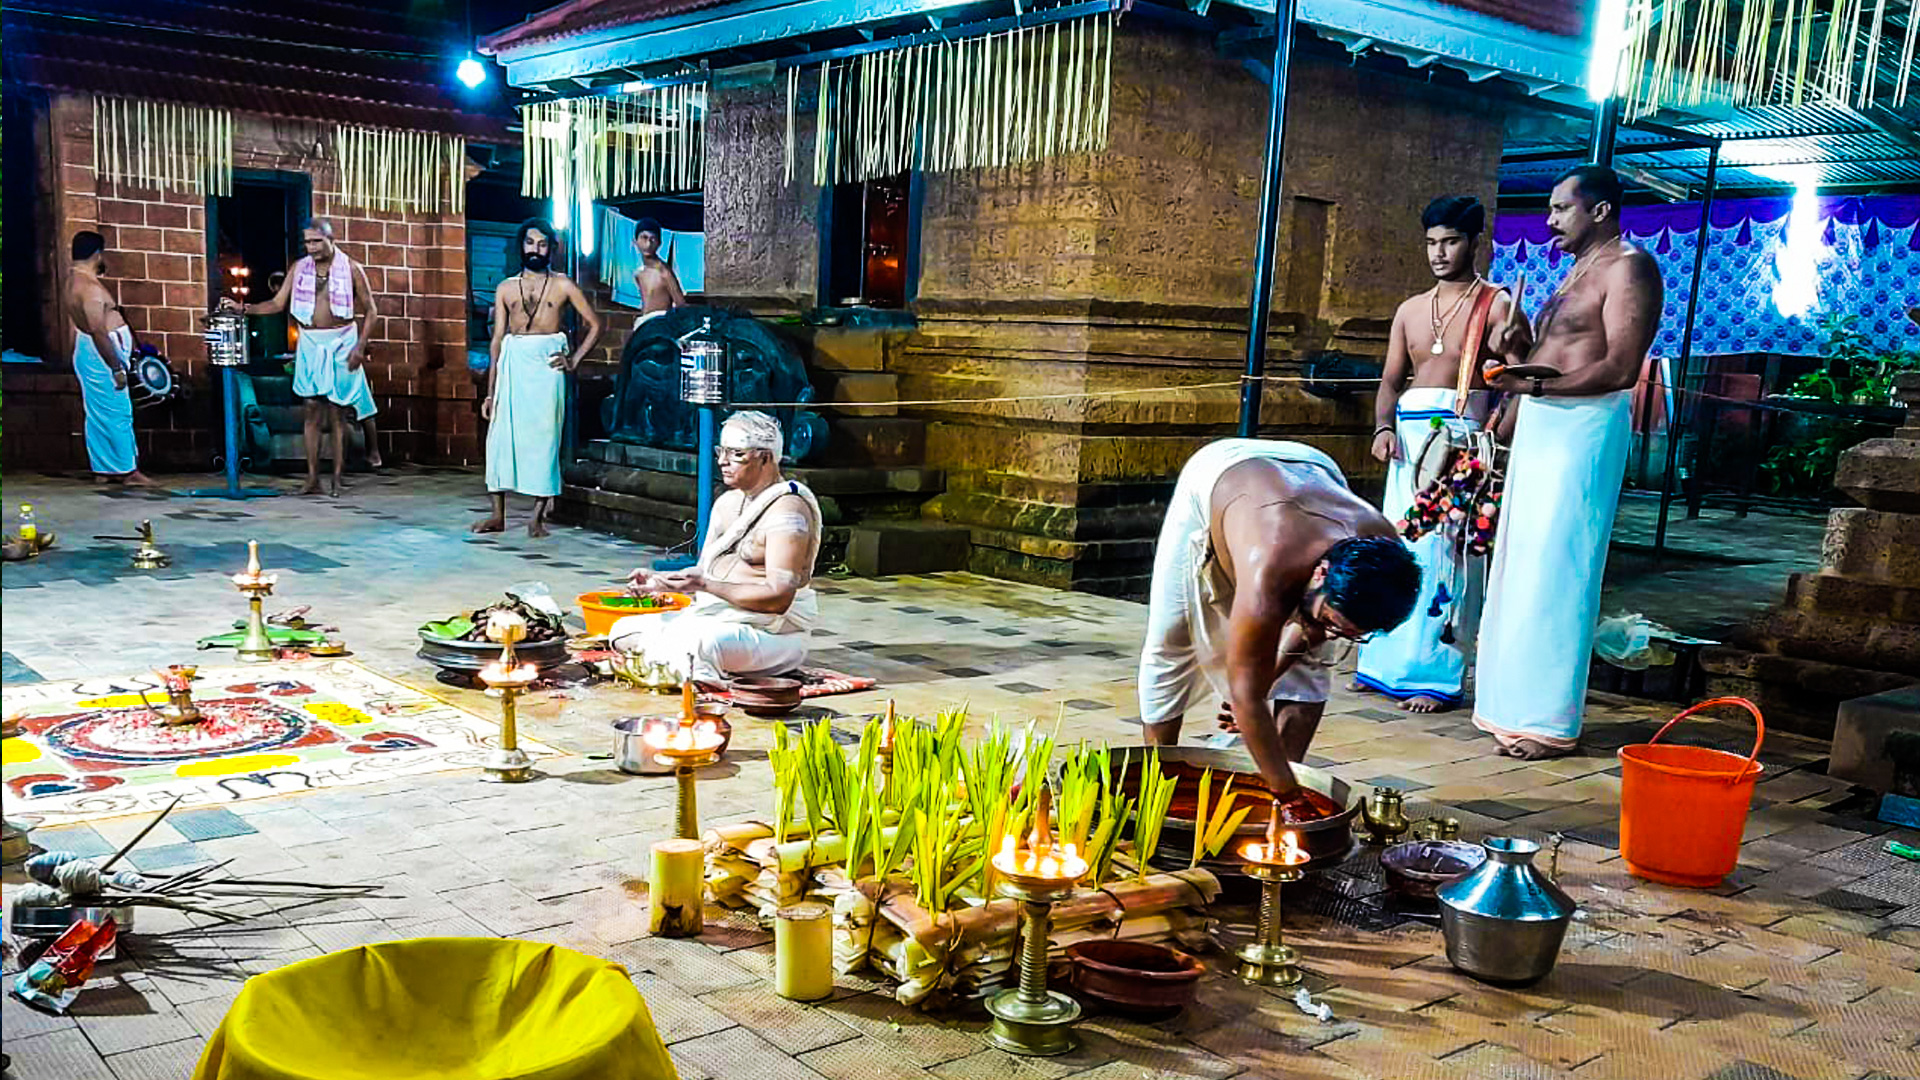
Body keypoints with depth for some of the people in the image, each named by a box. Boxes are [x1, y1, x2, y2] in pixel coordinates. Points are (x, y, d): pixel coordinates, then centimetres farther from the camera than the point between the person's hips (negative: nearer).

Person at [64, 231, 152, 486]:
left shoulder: (75, 278, 10)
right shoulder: (90, 287, -21)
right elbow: (98, 332, -25)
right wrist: (117, 368, -22)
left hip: (87, 352, 10)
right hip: (100, 354, -10)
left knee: (98, 415, 12)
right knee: (118, 413, -4)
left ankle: (102, 470, 17)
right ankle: (128, 470, 0)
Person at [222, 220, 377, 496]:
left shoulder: (350, 268, -2)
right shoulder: (300, 268, 7)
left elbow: (370, 309, 0)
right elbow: (278, 304, 9)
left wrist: (360, 346, -9)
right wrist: (243, 308, -4)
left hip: (340, 343, -3)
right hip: (309, 344, 3)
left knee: (337, 412, -2)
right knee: (312, 411, 0)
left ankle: (338, 476, 4)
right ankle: (313, 478, 1)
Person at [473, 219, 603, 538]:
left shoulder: (562, 285, 8)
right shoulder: (506, 288, 13)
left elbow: (594, 324, 10)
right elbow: (497, 339, 10)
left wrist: (574, 359, -2)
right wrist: (490, 391, 5)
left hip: (547, 364, -2)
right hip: (512, 361, 2)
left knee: (543, 435, -3)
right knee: (500, 434, -2)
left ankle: (537, 516, 3)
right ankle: (498, 515, 5)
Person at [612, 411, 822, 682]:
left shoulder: (787, 509, -14)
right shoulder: (727, 502, 15)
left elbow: (779, 597, -23)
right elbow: (704, 570, 20)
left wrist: (705, 586, -24)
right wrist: (659, 581, 0)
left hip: (770, 631, -10)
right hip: (714, 618, 10)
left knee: (695, 644, -40)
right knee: (623, 630, 2)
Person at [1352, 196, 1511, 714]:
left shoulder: (1495, 304, 0)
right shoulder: (1410, 310, 17)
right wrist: (1384, 428, -1)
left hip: (1462, 432, -6)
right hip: (1410, 434, 6)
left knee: (1445, 553, -8)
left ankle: (1439, 676, -2)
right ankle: (1386, 663, 17)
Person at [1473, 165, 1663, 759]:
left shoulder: (1627, 268, -7)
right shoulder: (1575, 271, 22)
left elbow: (1621, 369, -18)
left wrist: (1535, 384, -24)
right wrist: (1516, 348, 5)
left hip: (1584, 428, -9)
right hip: (1539, 425, 10)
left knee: (1555, 572, -9)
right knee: (1522, 567, 9)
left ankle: (1552, 721, -3)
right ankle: (1518, 703, 16)